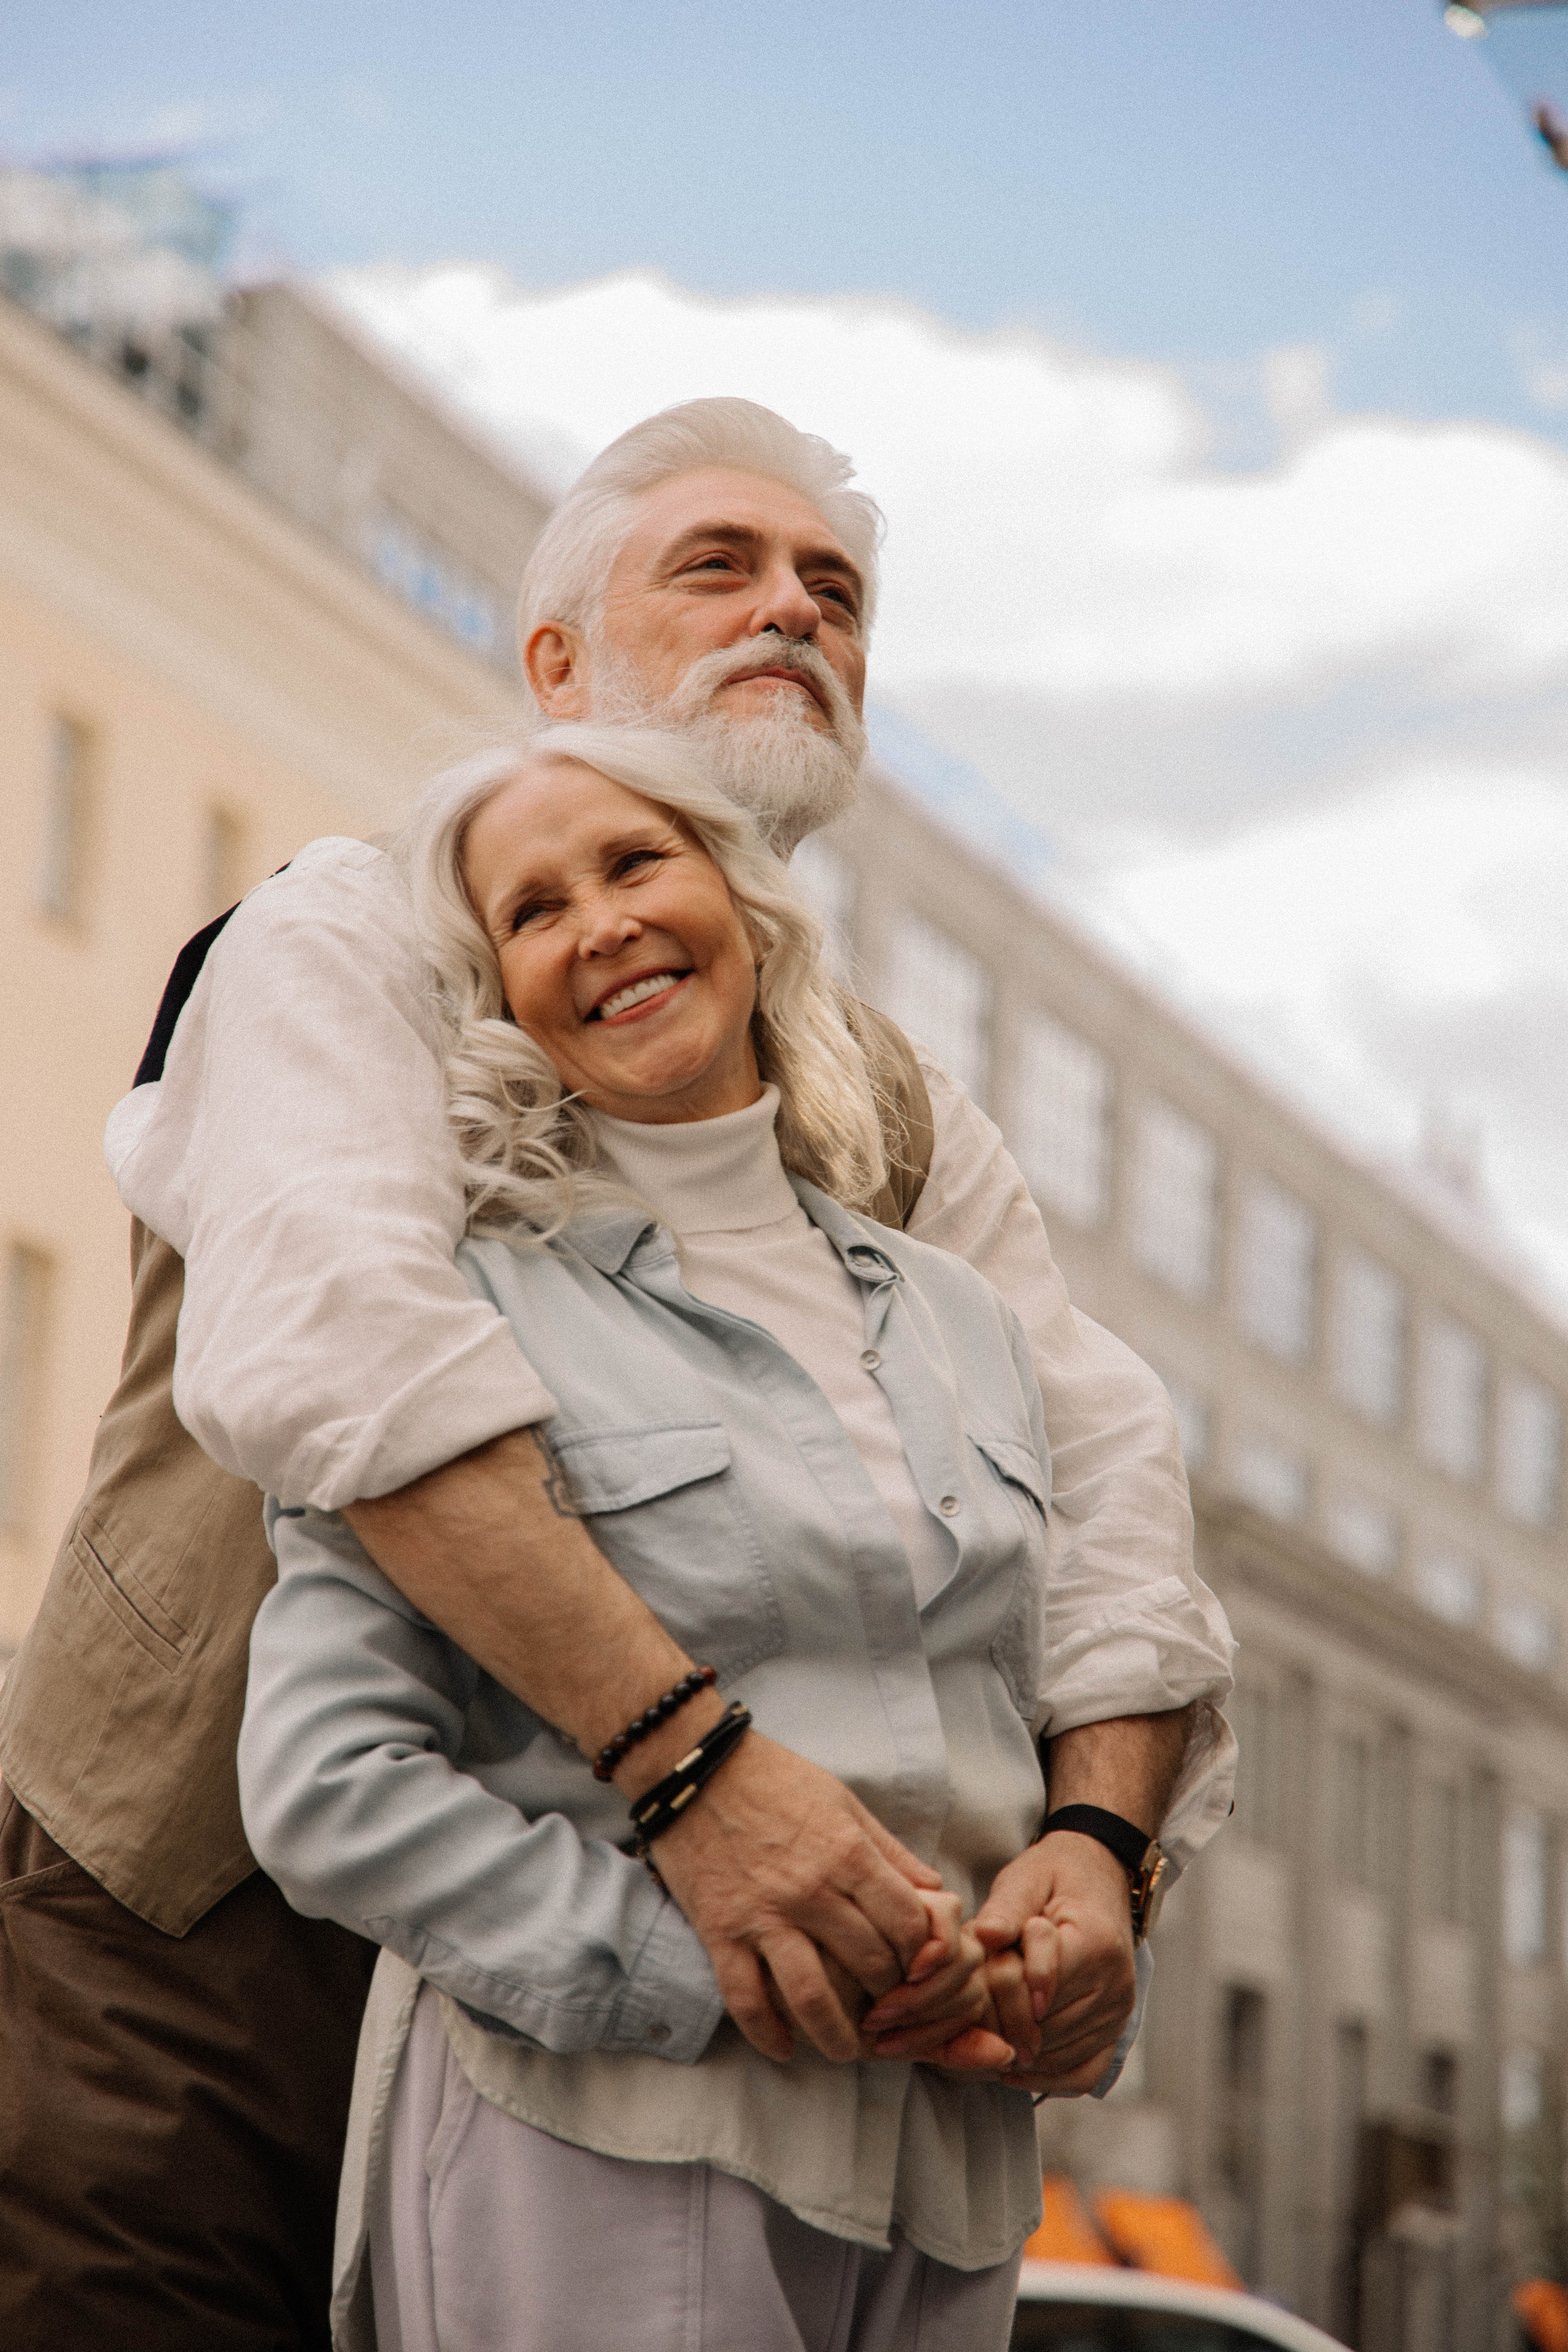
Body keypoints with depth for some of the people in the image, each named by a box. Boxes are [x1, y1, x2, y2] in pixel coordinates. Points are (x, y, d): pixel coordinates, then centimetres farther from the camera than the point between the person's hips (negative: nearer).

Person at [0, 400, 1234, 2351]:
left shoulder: (899, 1117, 14)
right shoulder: (355, 934, -3)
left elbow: (1099, 1470, 3)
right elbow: (321, 1331, -23)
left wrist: (1097, 1835, -19)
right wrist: (691, 1756, -34)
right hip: (188, 1932, -4)